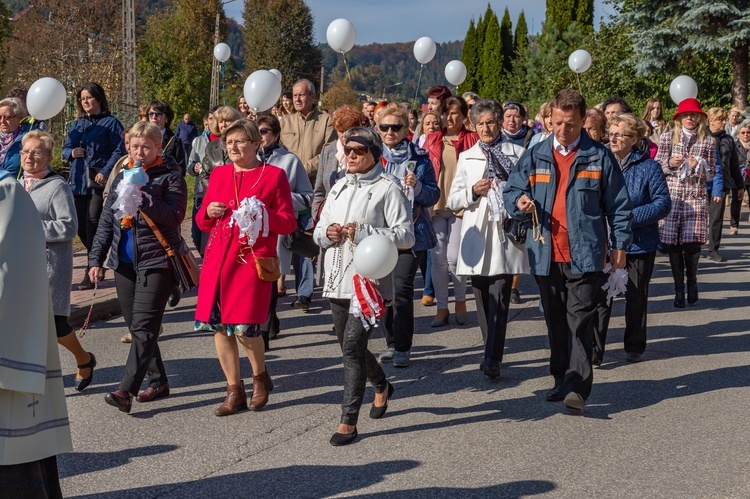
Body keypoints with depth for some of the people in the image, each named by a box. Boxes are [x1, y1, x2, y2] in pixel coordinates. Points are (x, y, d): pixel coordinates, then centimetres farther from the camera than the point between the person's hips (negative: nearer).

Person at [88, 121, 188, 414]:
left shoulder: (171, 177, -3)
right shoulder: (122, 177, 14)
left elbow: (175, 216, -15)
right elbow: (107, 220, 16)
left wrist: (144, 198, -25)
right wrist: (96, 258, 11)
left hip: (156, 261, -7)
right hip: (124, 262, 7)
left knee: (143, 327, -12)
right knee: (135, 326, 9)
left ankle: (126, 390, -17)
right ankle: (158, 381, 22)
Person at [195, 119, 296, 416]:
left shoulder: (274, 175, 1)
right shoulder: (219, 174, 14)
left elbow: (289, 223, -1)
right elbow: (203, 222, 20)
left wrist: (262, 214, -18)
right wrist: (209, 212, -3)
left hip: (253, 258, -5)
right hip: (217, 258, 5)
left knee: (244, 328, -12)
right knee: (217, 324, 3)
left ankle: (260, 377, 17)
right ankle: (234, 391, 16)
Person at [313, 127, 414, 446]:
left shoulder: (387, 189, -5)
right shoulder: (339, 188, 17)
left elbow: (406, 237, -12)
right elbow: (318, 233, 20)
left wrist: (363, 232, -20)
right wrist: (327, 233, -4)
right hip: (337, 280, 7)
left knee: (353, 345, -14)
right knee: (349, 346, 16)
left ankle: (348, 421, -7)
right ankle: (382, 386, 44)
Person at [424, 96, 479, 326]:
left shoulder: (472, 139, 2)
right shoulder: (432, 139, 11)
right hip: (435, 204, 3)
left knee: (454, 258, -7)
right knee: (438, 258, 2)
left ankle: (461, 301, 17)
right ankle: (442, 308, 12)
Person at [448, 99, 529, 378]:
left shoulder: (518, 154, 10)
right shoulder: (466, 158, 16)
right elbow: (453, 201, 13)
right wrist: (473, 191, -5)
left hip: (506, 232, -3)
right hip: (477, 235, 3)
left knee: (499, 297, -12)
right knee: (483, 298, 5)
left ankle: (492, 359, -15)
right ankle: (492, 354, 16)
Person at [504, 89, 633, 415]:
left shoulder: (599, 157, 3)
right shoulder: (536, 156, 11)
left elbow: (618, 204, 6)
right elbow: (511, 190, 12)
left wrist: (619, 244, 1)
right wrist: (519, 201, -12)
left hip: (585, 254, -3)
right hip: (546, 253, 4)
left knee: (580, 319, -10)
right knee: (555, 321, 11)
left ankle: (578, 386, -12)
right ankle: (561, 380, 23)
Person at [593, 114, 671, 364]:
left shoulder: (648, 166, -5)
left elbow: (663, 203, -9)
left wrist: (630, 217, -18)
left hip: (639, 243, -1)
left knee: (636, 298, 12)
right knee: (600, 297, -6)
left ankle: (634, 347, 27)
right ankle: (594, 350, -3)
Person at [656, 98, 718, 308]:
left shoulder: (709, 141, 6)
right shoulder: (667, 138, 6)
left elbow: (711, 174, 8)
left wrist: (699, 167, -12)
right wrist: (669, 164, -10)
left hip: (696, 198, 0)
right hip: (671, 197, 1)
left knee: (692, 243, -7)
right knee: (672, 243, 0)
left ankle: (692, 280, 20)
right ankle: (679, 288, 15)